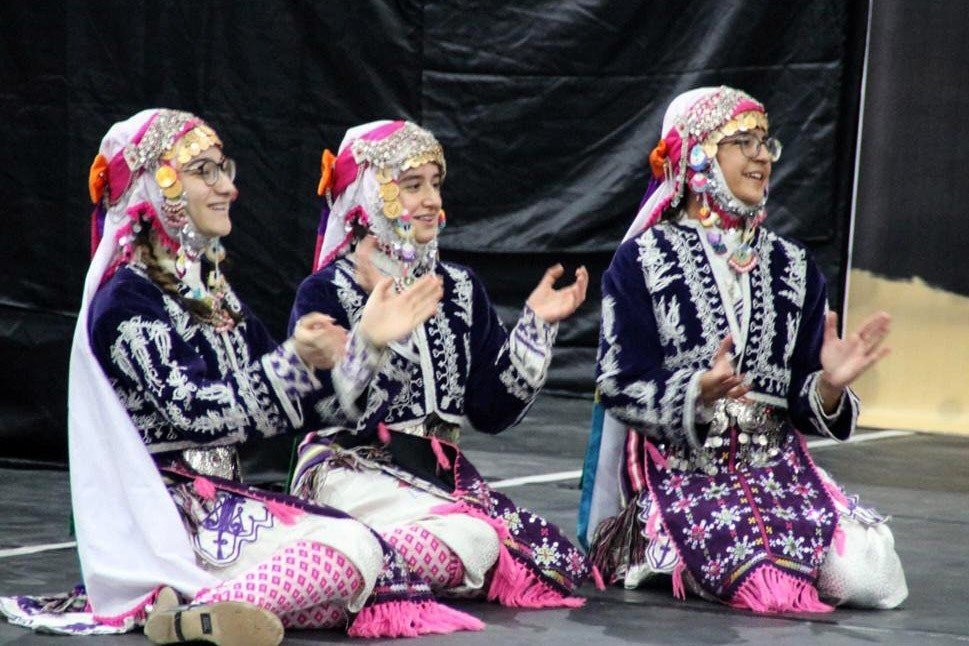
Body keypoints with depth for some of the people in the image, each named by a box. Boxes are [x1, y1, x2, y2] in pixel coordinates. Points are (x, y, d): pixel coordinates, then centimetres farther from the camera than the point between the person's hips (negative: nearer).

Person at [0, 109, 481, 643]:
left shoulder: (210, 288, 18)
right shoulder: (125, 300, -9)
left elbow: (273, 398, 16)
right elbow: (194, 414, -20)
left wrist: (367, 338, 9)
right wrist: (295, 362, -25)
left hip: (222, 497, 9)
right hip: (165, 517, -9)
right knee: (356, 550, -24)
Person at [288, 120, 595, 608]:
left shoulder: (460, 289, 15)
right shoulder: (326, 293, -2)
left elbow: (491, 410, 11)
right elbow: (328, 410, -16)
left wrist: (536, 325, 4)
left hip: (443, 473, 7)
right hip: (355, 473, -7)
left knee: (563, 562, -12)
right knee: (474, 542, -33)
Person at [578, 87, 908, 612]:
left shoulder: (794, 268, 15)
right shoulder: (642, 259, 2)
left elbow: (804, 408, 11)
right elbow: (621, 387, -7)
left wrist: (828, 385, -12)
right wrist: (698, 392, -25)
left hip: (776, 465, 5)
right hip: (678, 467, -5)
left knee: (872, 578, -17)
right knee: (767, 583, -32)